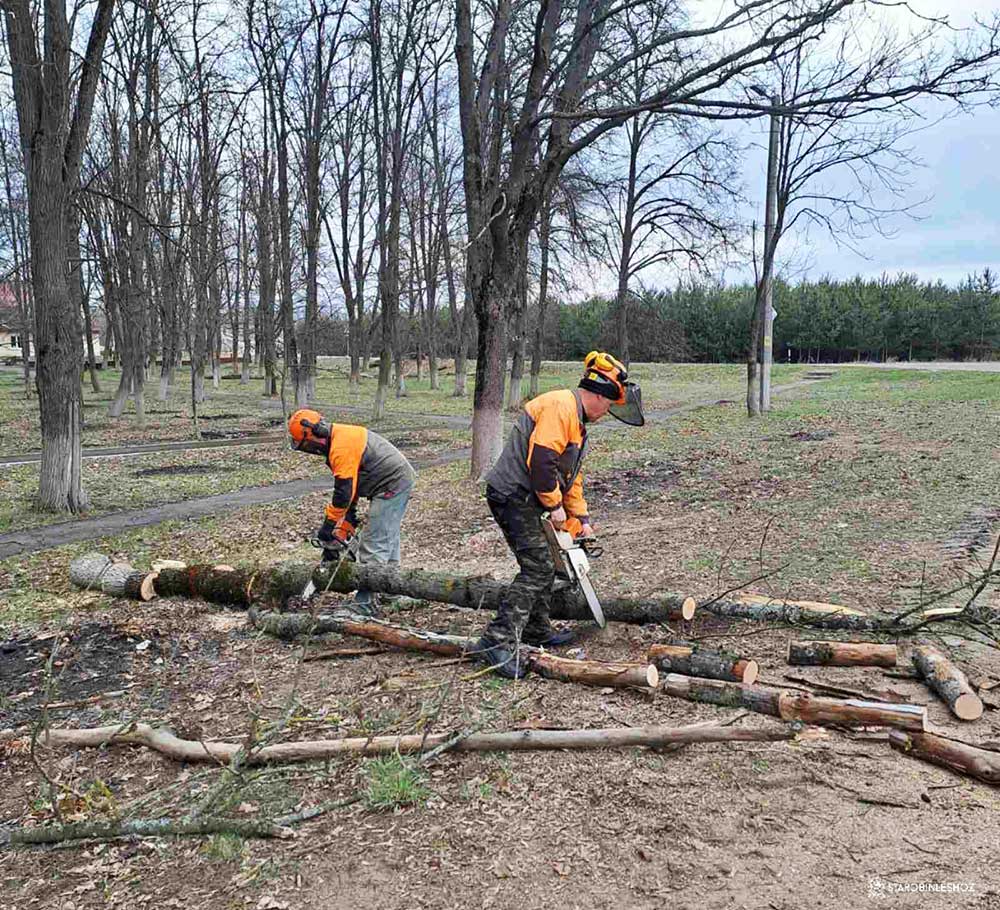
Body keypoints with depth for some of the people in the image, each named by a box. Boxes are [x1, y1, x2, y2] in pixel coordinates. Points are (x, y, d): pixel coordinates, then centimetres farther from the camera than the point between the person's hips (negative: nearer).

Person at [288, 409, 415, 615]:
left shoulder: (341, 447, -21)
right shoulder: (342, 437, 12)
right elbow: (350, 486, 14)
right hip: (400, 481, 11)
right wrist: (348, 523, 12)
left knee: (374, 546, -10)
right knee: (387, 540, 21)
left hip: (392, 485, -11)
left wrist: (328, 527, -14)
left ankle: (365, 604, -7)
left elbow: (344, 491, -23)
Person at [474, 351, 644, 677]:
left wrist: (581, 518, 18)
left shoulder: (576, 420, 19)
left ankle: (536, 630, 31)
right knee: (538, 568, -13)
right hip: (512, 494, -11)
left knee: (541, 565, 17)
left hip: (524, 499, 11)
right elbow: (542, 461, -25)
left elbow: (571, 475, 23)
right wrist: (555, 506, -14)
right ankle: (497, 642, -14)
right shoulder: (561, 406, -16)